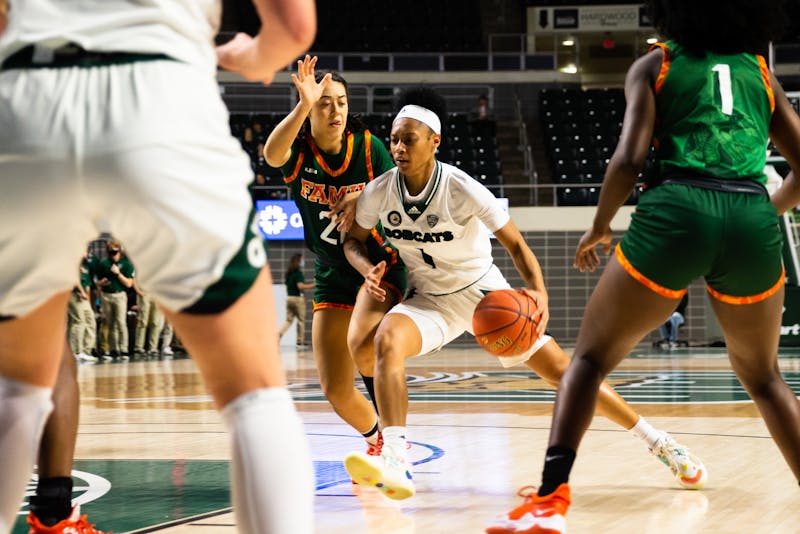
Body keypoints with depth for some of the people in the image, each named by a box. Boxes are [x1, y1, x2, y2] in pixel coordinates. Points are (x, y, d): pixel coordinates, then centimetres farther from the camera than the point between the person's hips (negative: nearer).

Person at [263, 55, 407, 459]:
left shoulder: (367, 147, -9)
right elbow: (271, 154, -34)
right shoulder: (298, 152, -9)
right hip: (331, 276, 3)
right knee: (336, 391, 1)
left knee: (363, 342, -34)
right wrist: (304, 106, -50)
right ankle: (375, 438, 33)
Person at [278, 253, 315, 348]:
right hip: (298, 298, -7)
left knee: (288, 320, 10)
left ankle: (279, 334, -13)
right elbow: (300, 286, -21)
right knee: (301, 320, 4)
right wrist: (312, 285, -13)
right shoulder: (298, 273, -13)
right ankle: (300, 342, 7)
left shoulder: (288, 273, 10)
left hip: (289, 297, 7)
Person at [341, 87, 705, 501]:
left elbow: (514, 242, -19)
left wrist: (538, 291, -37)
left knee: (561, 368, -4)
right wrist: (368, 269, -20)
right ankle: (394, 462, -37)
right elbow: (353, 240, 4)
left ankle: (658, 441, 12)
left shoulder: (461, 188, -24)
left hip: (485, 293, -2)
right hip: (430, 299, 2)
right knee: (386, 340, -31)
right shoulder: (378, 192, -14)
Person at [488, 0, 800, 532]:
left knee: (590, 358, 13)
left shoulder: (655, 66, 14)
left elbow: (629, 160, 0)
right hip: (753, 220, 3)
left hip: (675, 212, -2)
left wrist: (598, 228, 15)